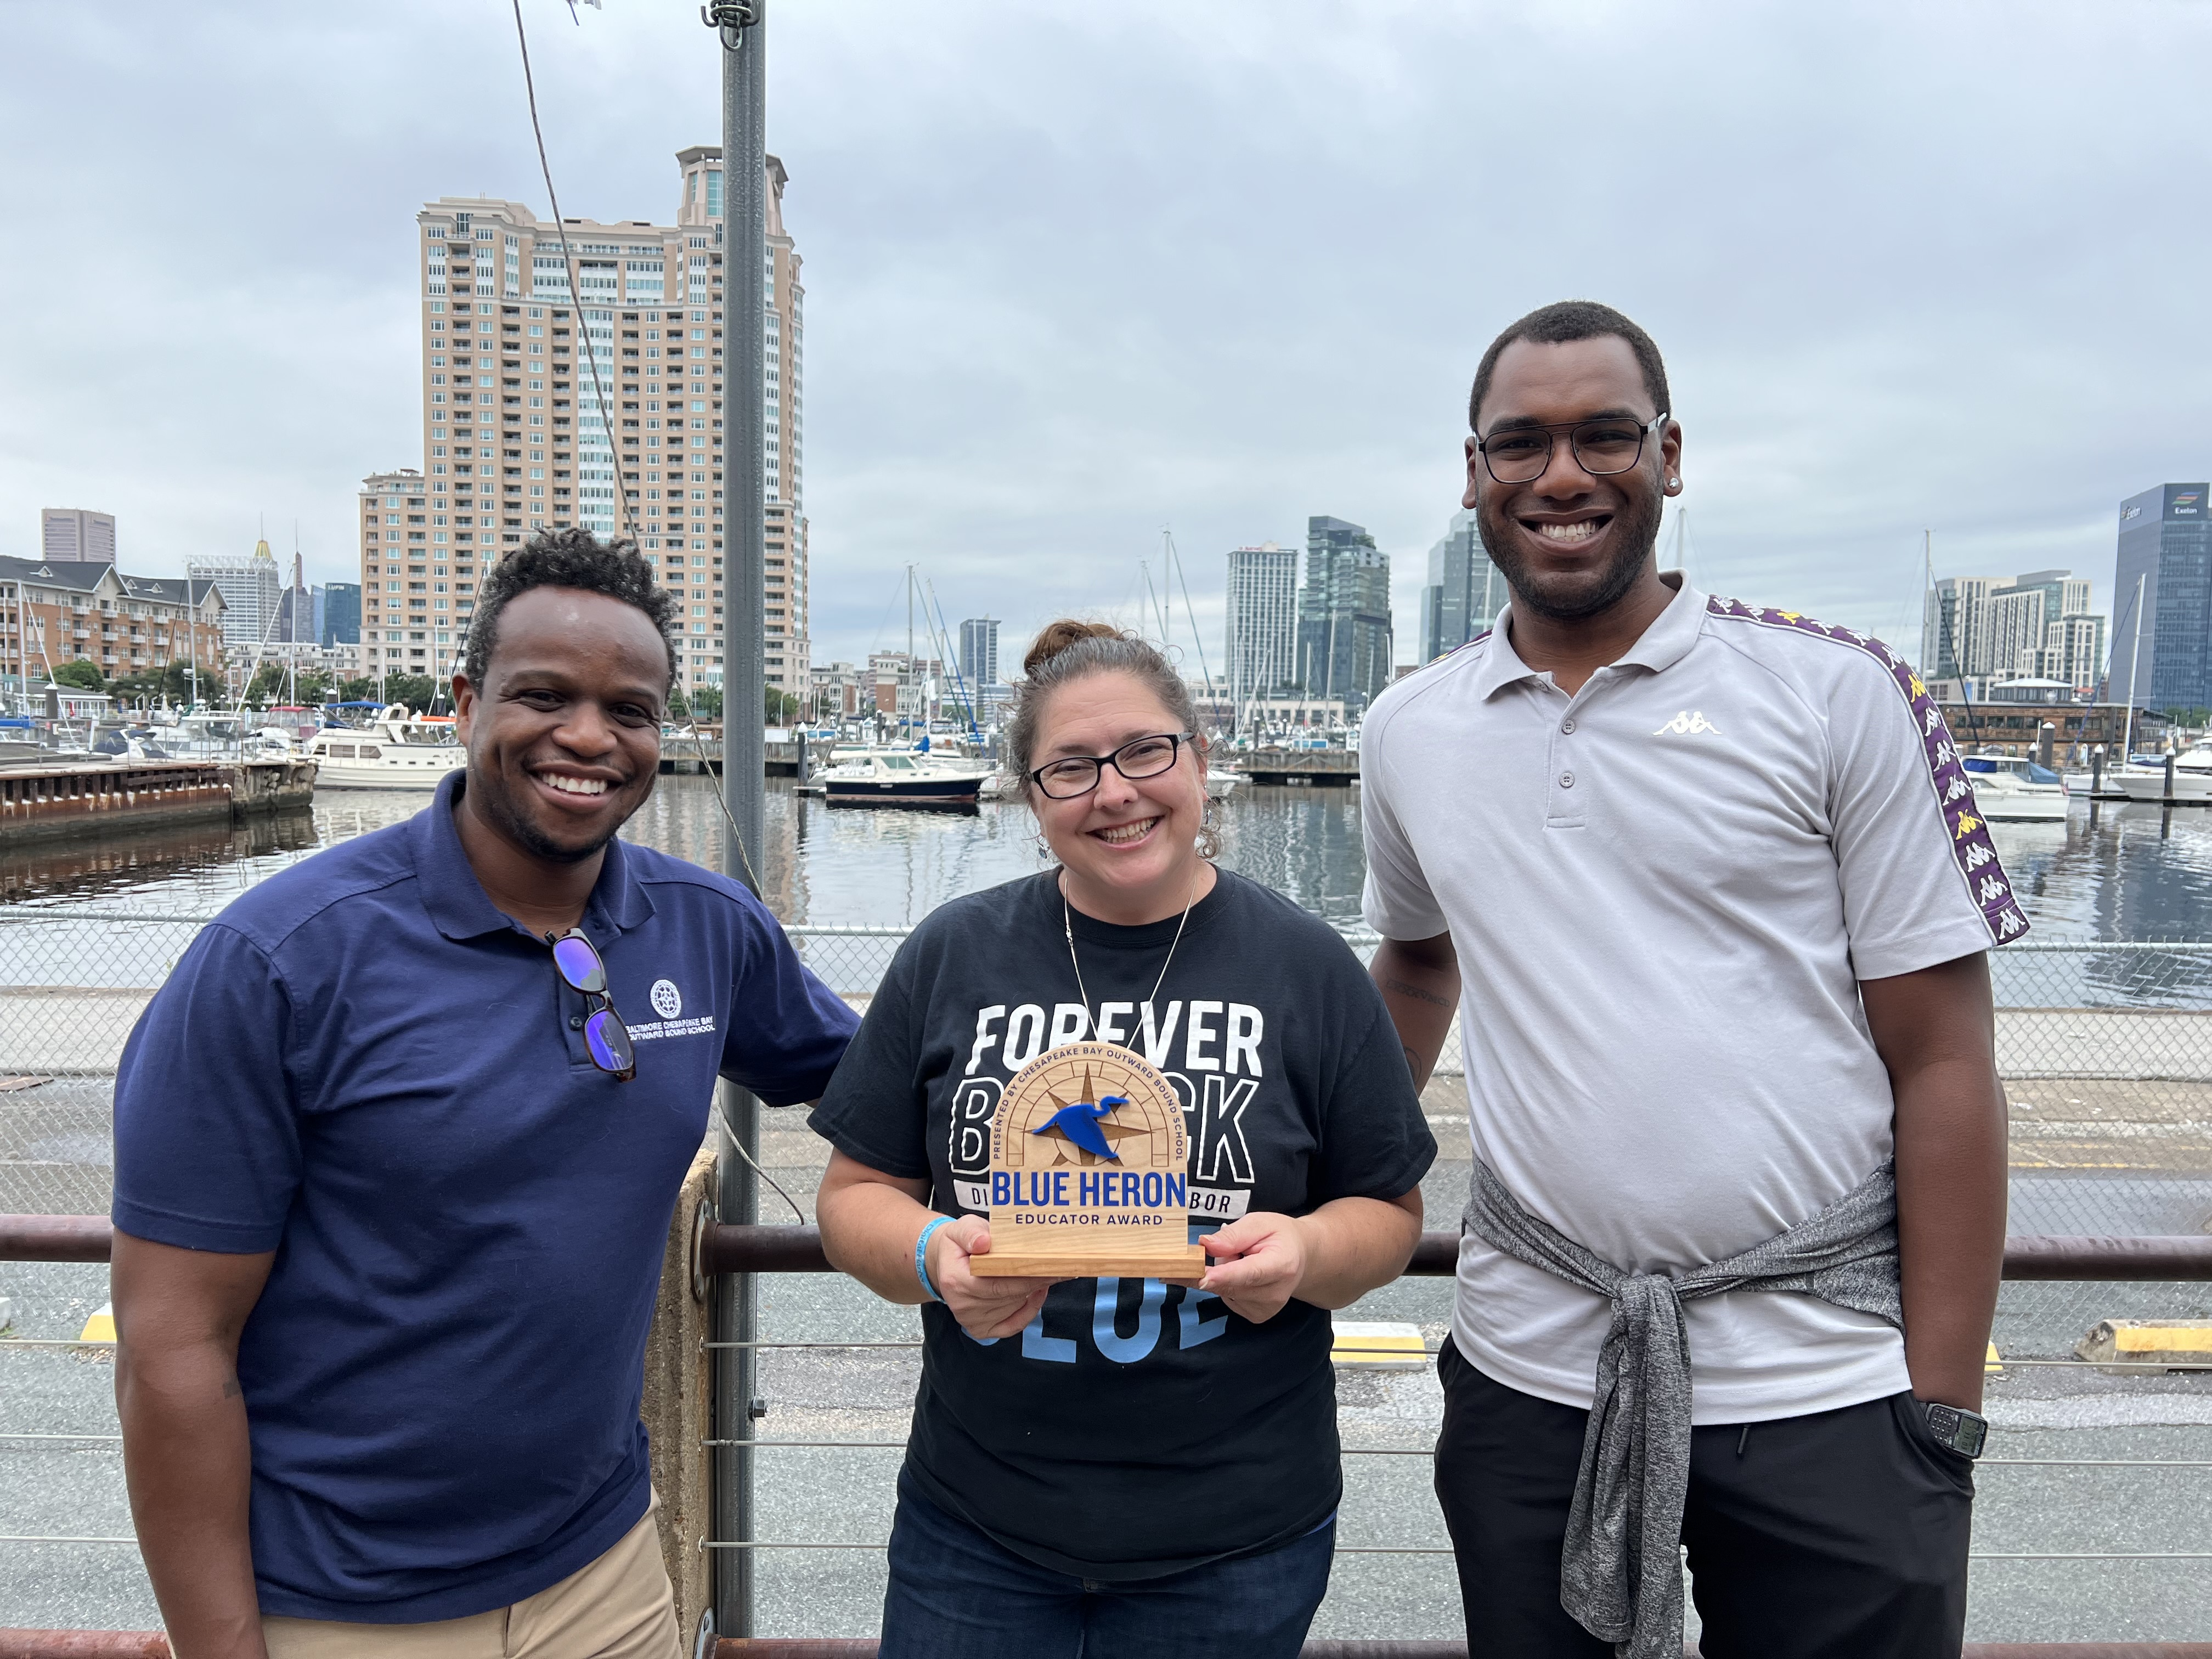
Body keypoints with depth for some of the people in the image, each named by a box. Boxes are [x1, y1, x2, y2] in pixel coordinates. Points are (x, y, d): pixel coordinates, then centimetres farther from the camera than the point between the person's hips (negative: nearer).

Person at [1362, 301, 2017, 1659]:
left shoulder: (1840, 693, -6)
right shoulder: (1407, 734, 4)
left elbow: (1943, 1065, -6)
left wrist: (1943, 1407, -7)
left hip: (1826, 1385, -2)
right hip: (1529, 1375, 3)